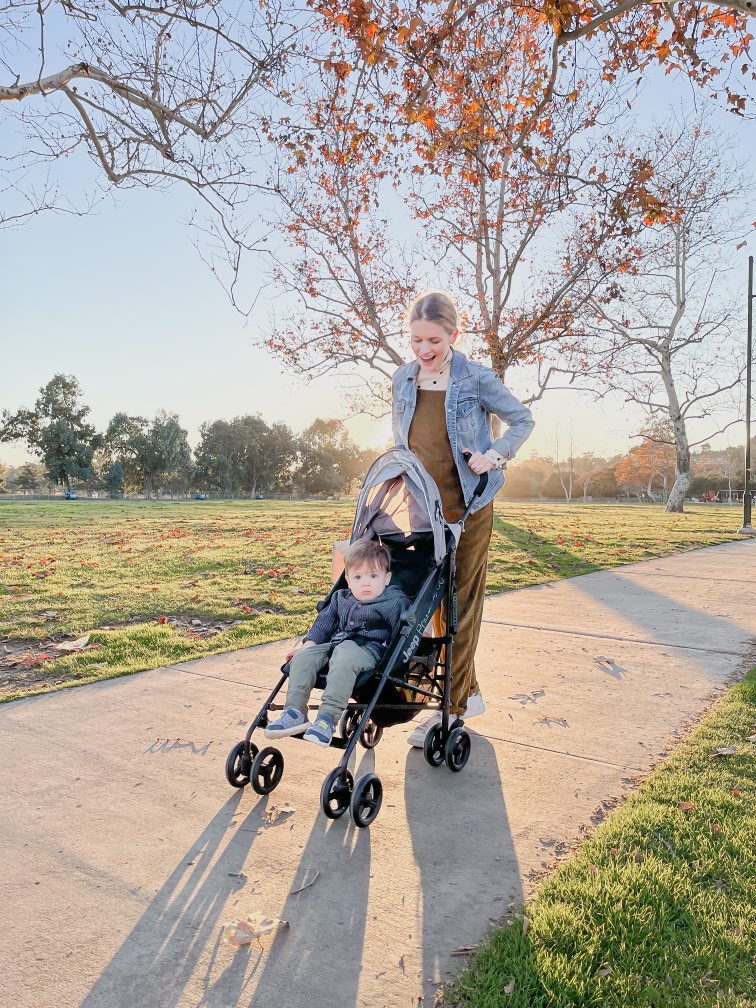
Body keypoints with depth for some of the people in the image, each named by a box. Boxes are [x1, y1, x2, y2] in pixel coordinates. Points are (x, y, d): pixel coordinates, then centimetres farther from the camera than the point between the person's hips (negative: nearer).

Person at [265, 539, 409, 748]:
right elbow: (324, 622, 23)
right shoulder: (341, 599, 20)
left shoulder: (396, 602, 1)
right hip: (334, 644, 7)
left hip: (368, 649, -7)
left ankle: (328, 717, -41)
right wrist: (308, 644, 11)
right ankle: (294, 712, -17)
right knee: (303, 658, -14)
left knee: (342, 661, -38)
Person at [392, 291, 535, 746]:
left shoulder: (476, 379, -6)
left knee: (461, 604, 1)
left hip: (468, 508, -5)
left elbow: (524, 420, 4)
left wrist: (496, 454, -12)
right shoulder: (403, 379, 7)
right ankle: (469, 694, 26)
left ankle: (449, 708, 9)